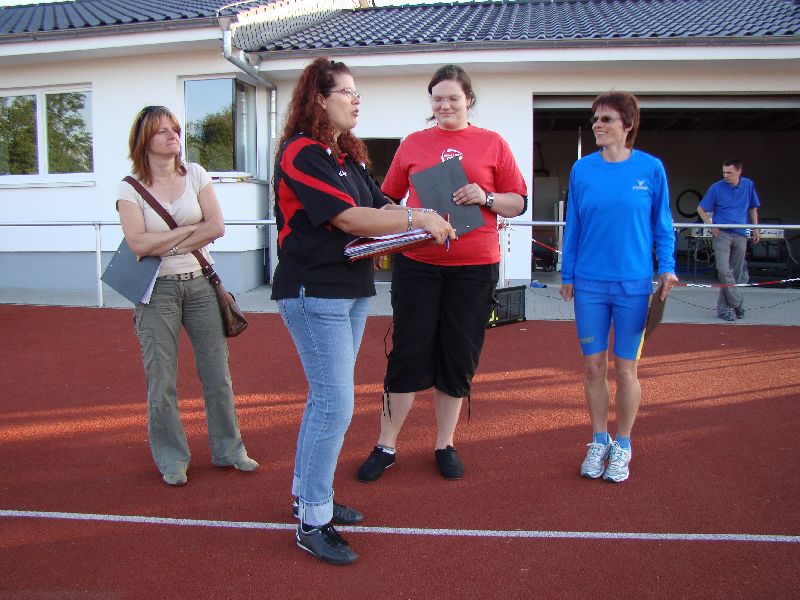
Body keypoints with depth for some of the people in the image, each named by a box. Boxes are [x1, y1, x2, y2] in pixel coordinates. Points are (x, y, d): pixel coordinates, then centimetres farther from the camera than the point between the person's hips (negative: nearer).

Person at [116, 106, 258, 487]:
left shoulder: (195, 174, 5)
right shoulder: (130, 188, -2)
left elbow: (217, 226, -5)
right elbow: (138, 244, -14)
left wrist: (164, 244, -10)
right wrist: (188, 230, -9)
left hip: (200, 284, 3)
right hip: (158, 290, -2)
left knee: (217, 372, 6)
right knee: (161, 379, 2)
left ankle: (228, 449, 22)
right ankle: (171, 460, 18)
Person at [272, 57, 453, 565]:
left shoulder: (348, 153, 15)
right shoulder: (302, 153, -13)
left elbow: (379, 207, 10)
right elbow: (348, 219, -21)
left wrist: (426, 219, -7)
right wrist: (419, 221, -17)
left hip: (352, 289, 9)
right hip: (315, 292, -9)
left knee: (325, 398, 16)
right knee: (335, 405, -8)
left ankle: (307, 493, 31)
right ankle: (313, 523, 6)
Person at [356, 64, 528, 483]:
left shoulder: (492, 144, 7)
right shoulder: (413, 144, 9)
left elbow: (519, 202, 8)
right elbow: (388, 197, 16)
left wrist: (486, 197, -10)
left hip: (474, 267, 0)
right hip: (417, 263, 0)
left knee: (459, 356, 7)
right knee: (408, 353, 2)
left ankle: (445, 445, 24)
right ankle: (385, 446, 16)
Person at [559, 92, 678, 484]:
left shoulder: (651, 168, -1)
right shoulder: (582, 169, 3)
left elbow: (662, 225, 5)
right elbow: (573, 226, 7)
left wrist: (667, 268, -4)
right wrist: (567, 275, 6)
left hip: (634, 285, -1)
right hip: (589, 284, 2)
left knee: (625, 369, 6)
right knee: (593, 366, 7)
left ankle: (622, 446, 24)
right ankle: (599, 441, 25)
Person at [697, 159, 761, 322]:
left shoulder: (748, 185, 7)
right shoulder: (716, 188, -2)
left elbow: (753, 208, 21)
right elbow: (701, 209, 5)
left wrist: (756, 228, 14)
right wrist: (711, 226, -7)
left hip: (740, 235, 3)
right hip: (722, 235, -3)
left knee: (736, 273, 4)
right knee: (724, 270, -16)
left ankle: (724, 306, 13)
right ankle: (738, 304, -3)